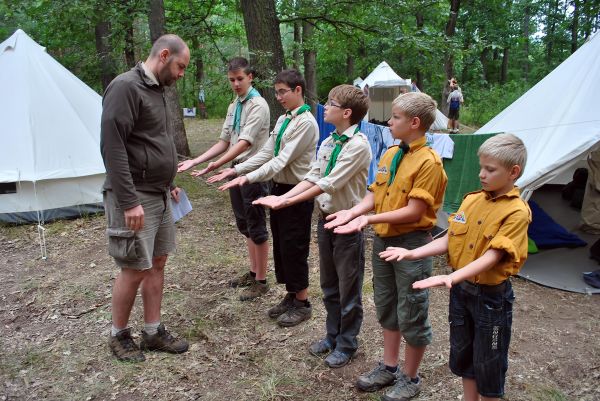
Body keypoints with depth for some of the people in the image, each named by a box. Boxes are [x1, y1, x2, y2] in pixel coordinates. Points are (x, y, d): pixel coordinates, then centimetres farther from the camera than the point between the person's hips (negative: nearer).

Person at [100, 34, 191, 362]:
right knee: (134, 270, 1)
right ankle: (118, 335, 22)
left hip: (158, 195, 9)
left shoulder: (154, 89, 14)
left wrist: (168, 183, 20)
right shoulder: (125, 86, -15)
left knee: (157, 264, 12)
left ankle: (153, 332, 24)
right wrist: (128, 200, -23)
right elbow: (112, 147, -21)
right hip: (135, 199, -9)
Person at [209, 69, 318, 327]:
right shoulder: (282, 120, 11)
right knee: (280, 245, 15)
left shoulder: (305, 122, -16)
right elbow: (266, 154, 9)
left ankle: (302, 303, 17)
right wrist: (236, 170, -1)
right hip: (279, 189, 9)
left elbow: (282, 160, -24)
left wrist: (248, 178, -30)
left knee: (294, 248, 0)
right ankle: (291, 295, 30)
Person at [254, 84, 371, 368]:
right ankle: (332, 335, 38)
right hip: (325, 219, 8)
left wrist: (288, 202, -24)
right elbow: (312, 177, 3)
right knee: (329, 286, 20)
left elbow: (329, 184, -24)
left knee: (348, 289, 9)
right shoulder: (328, 142, 7)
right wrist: (283, 197, -11)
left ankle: (346, 344, 27)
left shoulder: (358, 145, -19)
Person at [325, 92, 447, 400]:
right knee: (386, 308, 20)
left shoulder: (428, 162, -18)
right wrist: (353, 212, -11)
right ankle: (389, 367, 38)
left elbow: (413, 212, -22)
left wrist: (370, 219, -28)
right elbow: (374, 195, 7)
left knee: (411, 315, 8)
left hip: (411, 244, -8)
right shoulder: (389, 154, 6)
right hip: (382, 240, 8)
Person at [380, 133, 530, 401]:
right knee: (462, 354, 21)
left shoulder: (516, 212, -17)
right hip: (461, 288, 6)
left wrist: (451, 277, -37)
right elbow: (449, 239, 1)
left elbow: (492, 257, -25)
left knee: (487, 364, 11)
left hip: (491, 295, -6)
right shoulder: (471, 199, 0)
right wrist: (412, 253, -12)